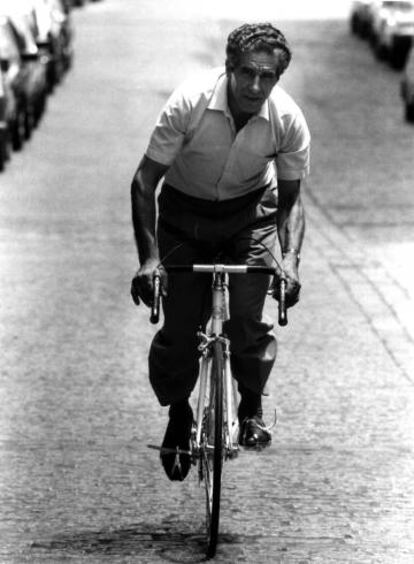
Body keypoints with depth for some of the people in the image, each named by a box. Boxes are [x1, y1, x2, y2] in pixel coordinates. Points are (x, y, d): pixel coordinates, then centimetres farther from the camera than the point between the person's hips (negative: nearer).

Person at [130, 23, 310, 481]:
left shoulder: (288, 120, -22)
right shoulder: (189, 103, -29)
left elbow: (290, 198, -7)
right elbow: (145, 181, -21)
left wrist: (290, 258, -24)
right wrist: (149, 258, -29)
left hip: (250, 211, 1)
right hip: (185, 211, -1)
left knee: (247, 316, -18)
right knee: (179, 327, -7)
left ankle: (251, 409, 6)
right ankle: (178, 417, 18)